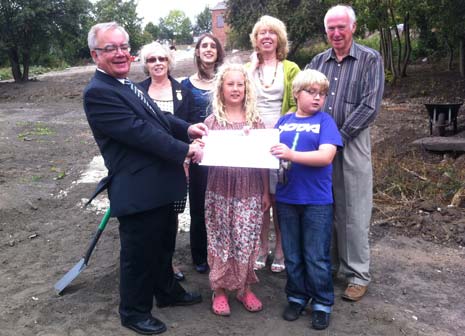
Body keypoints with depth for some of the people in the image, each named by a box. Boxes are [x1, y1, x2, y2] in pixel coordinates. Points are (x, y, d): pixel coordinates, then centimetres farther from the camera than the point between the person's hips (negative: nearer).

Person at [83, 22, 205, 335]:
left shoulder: (127, 84, 12)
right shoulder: (98, 92, -19)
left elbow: (157, 117, 16)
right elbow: (139, 131, -25)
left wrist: (187, 128, -2)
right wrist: (185, 150, -21)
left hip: (158, 185, 10)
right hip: (137, 190, -9)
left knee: (164, 244, 25)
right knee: (139, 253, 8)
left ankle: (167, 291, 46)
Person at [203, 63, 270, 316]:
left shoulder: (255, 120, 5)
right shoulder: (212, 121, 2)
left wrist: (266, 192, 5)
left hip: (250, 191, 1)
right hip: (220, 190, -1)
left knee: (246, 241, 6)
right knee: (221, 240, 6)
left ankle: (244, 288, 23)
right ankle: (219, 289, 21)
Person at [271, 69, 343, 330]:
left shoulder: (325, 121, -4)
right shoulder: (283, 121, 7)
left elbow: (326, 156, -17)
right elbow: (271, 151, 12)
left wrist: (292, 155, -27)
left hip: (317, 201, -3)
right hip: (286, 198, 4)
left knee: (317, 258, 5)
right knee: (292, 255, 15)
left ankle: (322, 303, 22)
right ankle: (297, 297, 32)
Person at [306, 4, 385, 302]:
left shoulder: (370, 59, -1)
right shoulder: (318, 62, 11)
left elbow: (370, 106, -10)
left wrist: (339, 136, -13)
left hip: (352, 144, -4)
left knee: (353, 212, 0)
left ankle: (358, 275, 12)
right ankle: (326, 263, 26)